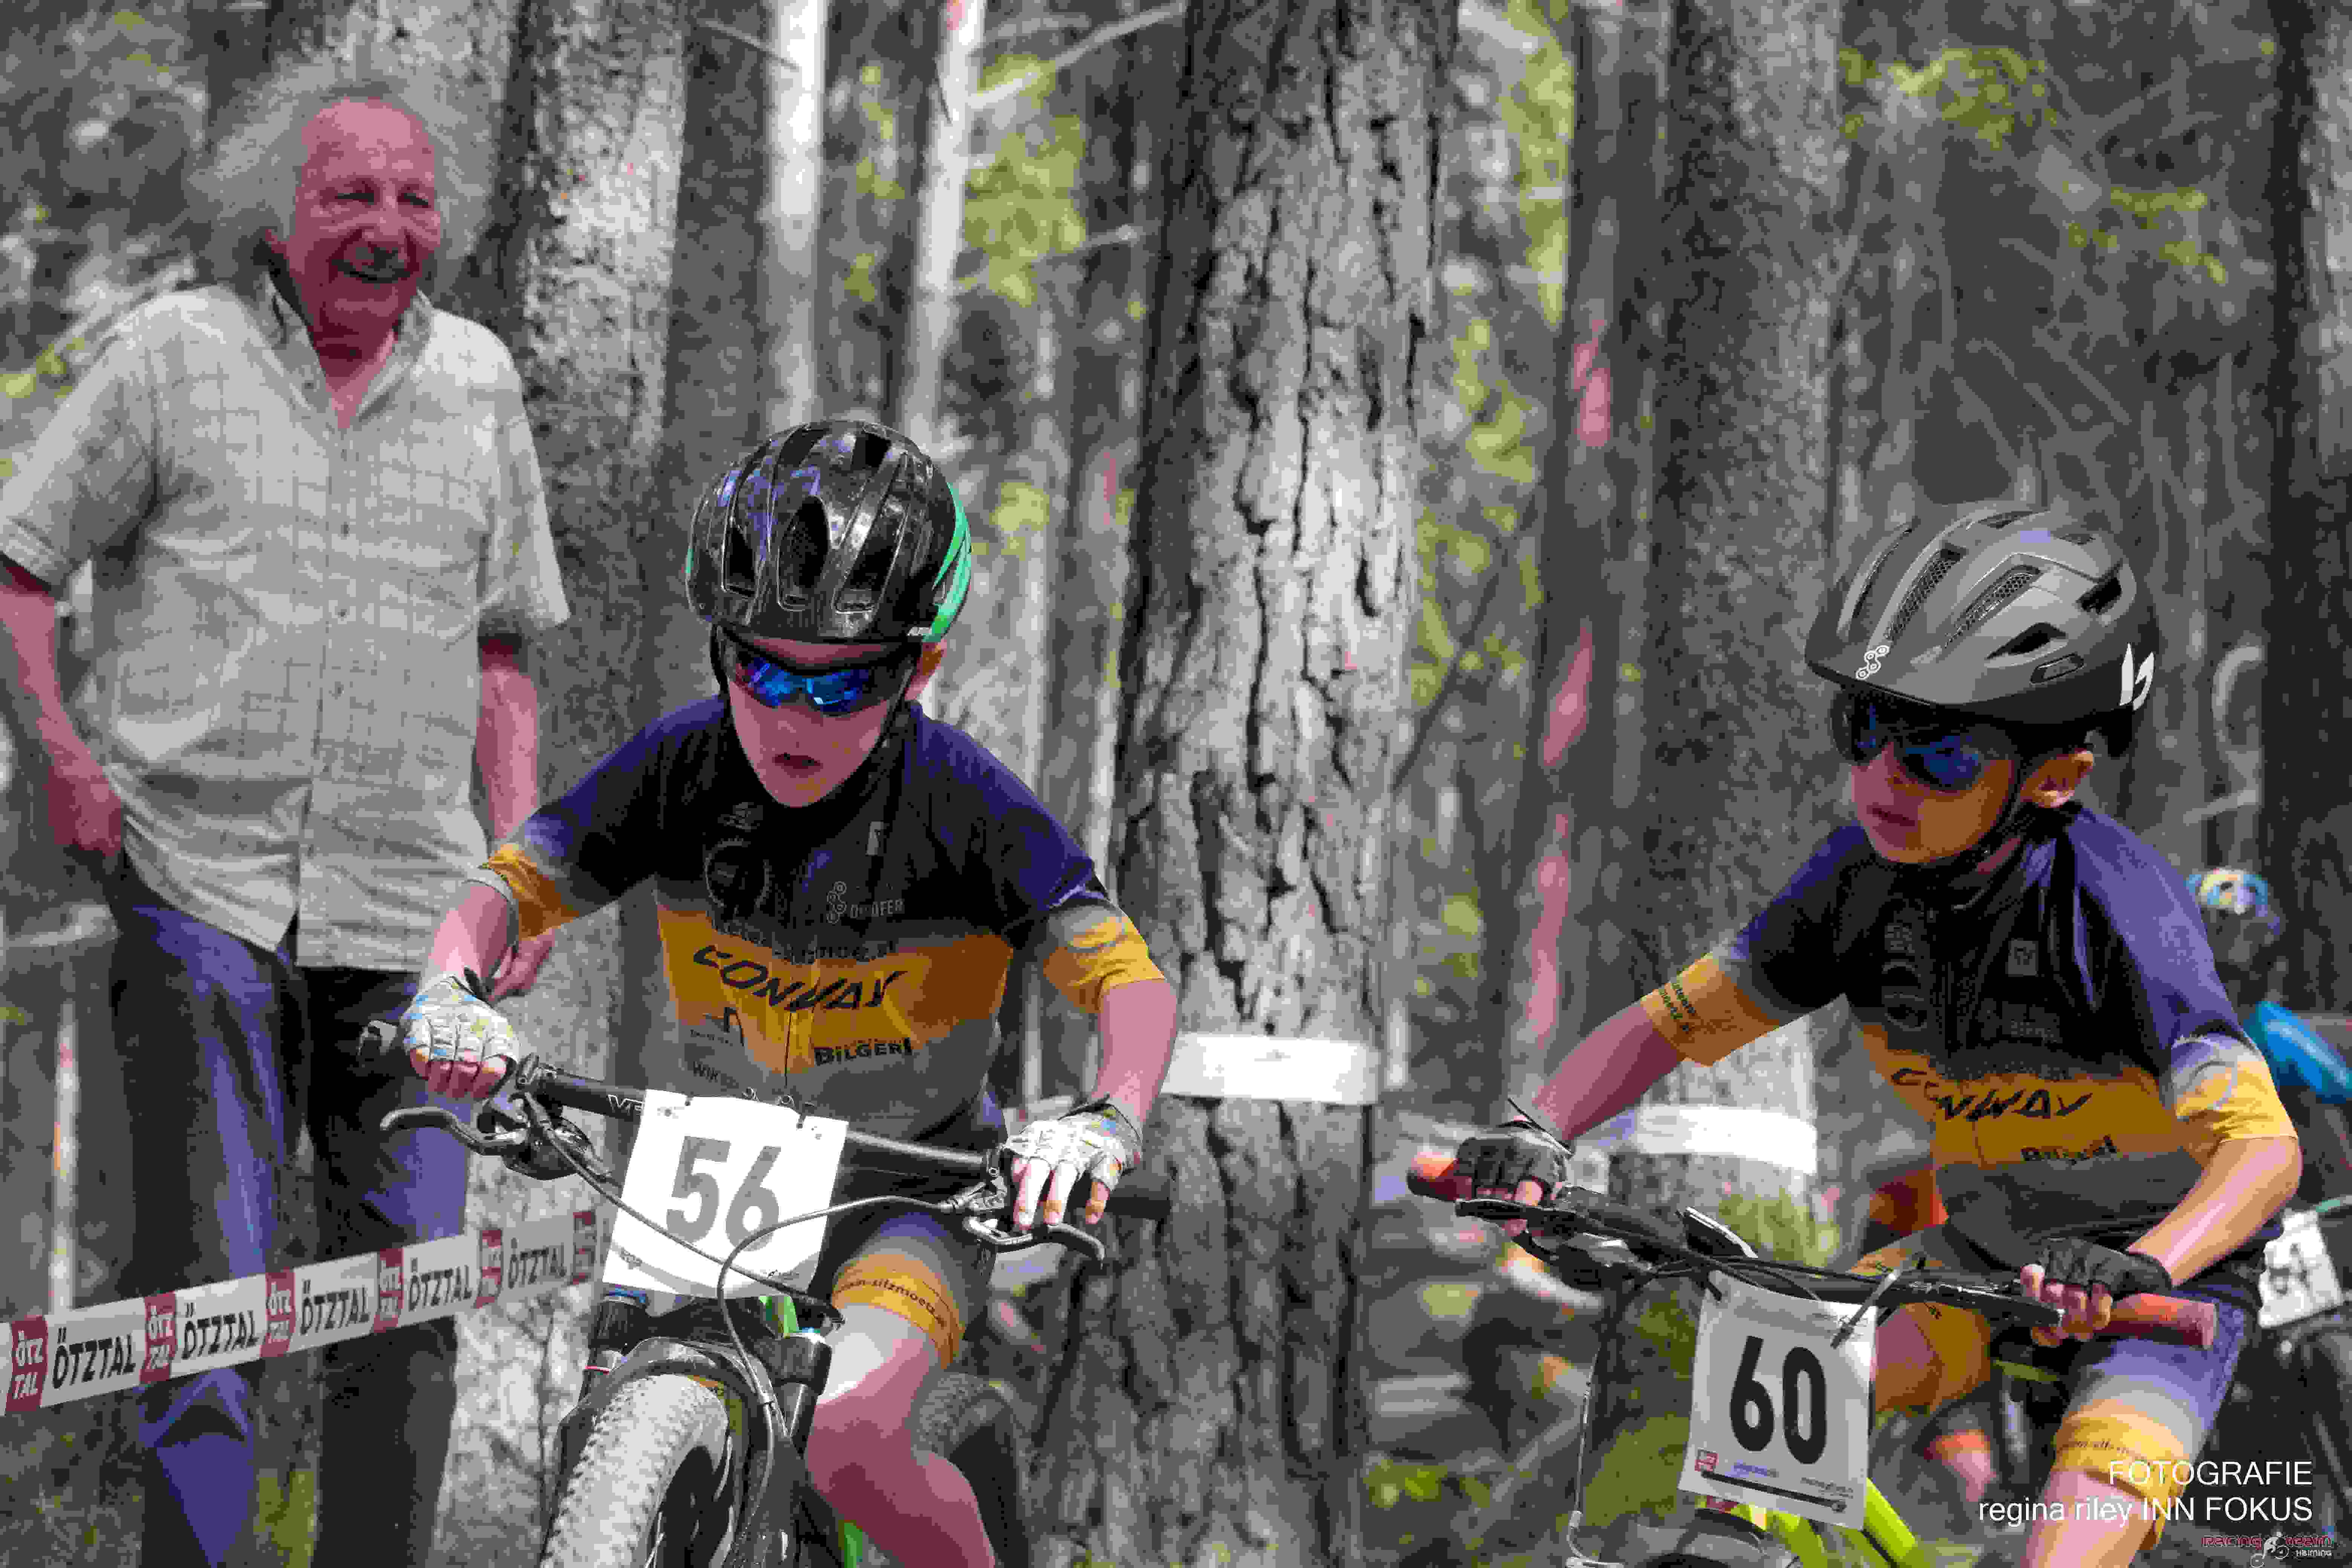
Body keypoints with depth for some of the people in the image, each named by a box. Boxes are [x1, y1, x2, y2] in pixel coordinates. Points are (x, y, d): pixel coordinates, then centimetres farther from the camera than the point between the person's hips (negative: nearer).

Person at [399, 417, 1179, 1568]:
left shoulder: (963, 801, -20)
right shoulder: (685, 764, -13)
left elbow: (1127, 978, -24)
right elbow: (514, 885, -12)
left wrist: (1110, 1122, -45)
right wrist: (450, 993, -35)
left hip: (908, 1188, -3)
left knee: (847, 1438, -27)